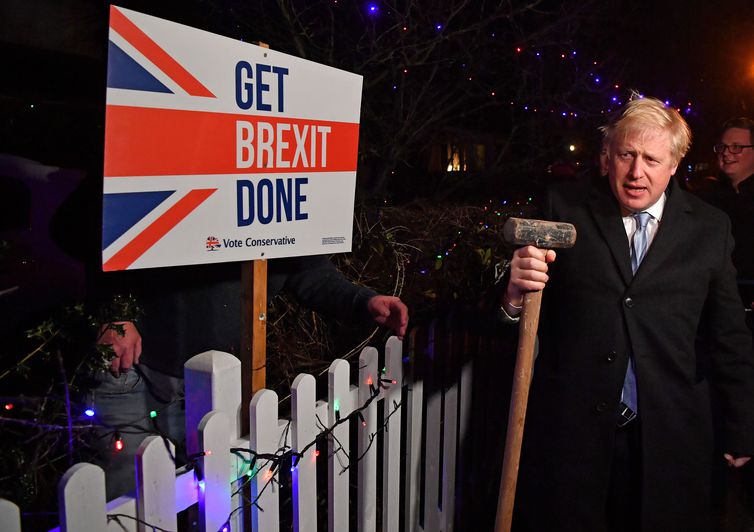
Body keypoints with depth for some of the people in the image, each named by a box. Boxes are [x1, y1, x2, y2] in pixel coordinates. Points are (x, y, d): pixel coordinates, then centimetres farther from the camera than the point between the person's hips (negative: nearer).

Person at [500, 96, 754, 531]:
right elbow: (531, 314, -3)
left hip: (667, 436, 1)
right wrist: (516, 293, -26)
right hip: (569, 429, -1)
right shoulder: (565, 210, -1)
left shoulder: (710, 228, 3)